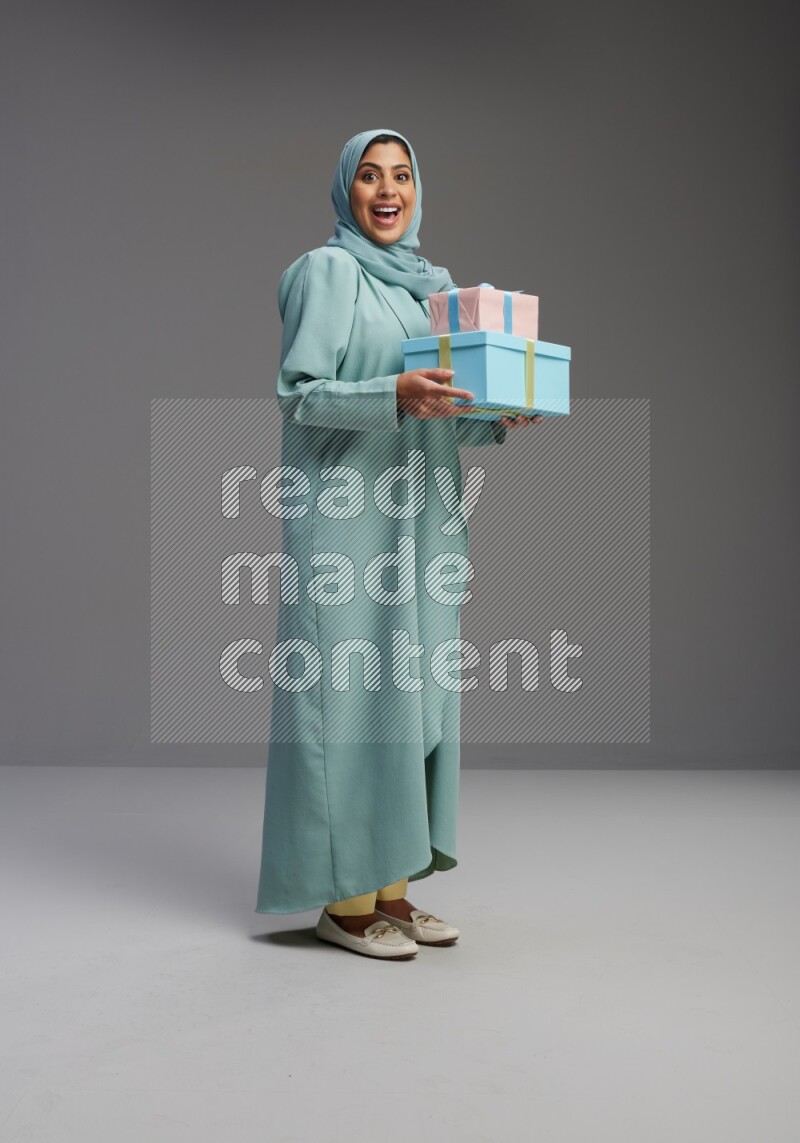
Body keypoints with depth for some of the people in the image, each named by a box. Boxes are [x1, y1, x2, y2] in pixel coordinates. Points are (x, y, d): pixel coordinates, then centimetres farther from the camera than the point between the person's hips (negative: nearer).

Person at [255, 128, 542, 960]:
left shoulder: (433, 286, 18)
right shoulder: (324, 272, -2)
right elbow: (298, 391, -11)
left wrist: (499, 421, 0)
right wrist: (393, 395, -26)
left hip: (418, 522, 7)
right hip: (344, 521, -7)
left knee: (410, 693, 6)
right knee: (350, 690, -6)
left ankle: (389, 884, 15)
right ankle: (343, 897, 3)